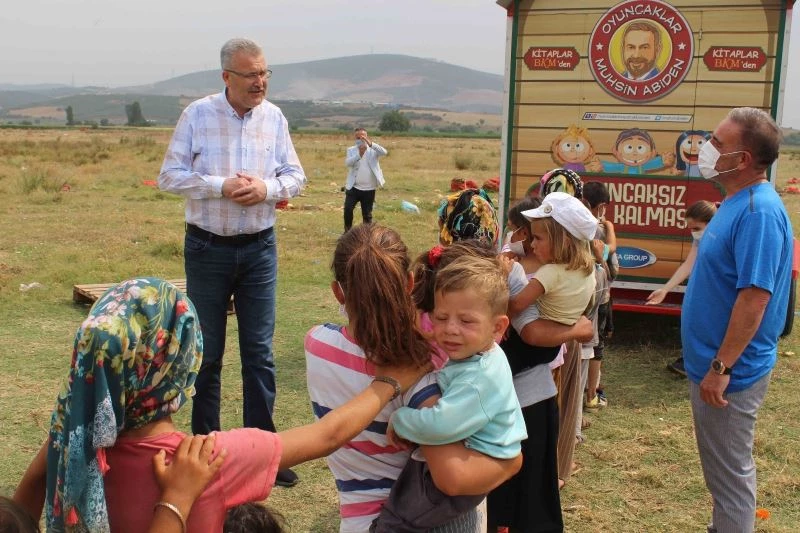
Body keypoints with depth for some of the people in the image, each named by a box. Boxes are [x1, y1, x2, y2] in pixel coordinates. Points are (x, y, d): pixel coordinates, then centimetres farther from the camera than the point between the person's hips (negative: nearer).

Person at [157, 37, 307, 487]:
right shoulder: (197, 115, -6)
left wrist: (266, 188, -16)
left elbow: (296, 176, 5)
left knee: (260, 351, 5)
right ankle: (205, 443, 24)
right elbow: (171, 176, -6)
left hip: (259, 248, 2)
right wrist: (222, 186, -19)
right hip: (208, 248, -1)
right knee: (207, 352, 9)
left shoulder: (274, 117, 1)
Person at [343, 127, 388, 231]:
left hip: (369, 189, 0)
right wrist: (359, 154, -31)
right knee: (348, 209, -10)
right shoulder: (351, 150, 3)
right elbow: (348, 163, -14)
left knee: (367, 214, 7)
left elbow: (384, 152, -20)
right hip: (353, 187, 0)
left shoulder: (373, 149, 1)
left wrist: (371, 144, -34)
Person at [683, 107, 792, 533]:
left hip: (729, 372, -10)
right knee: (722, 468, 22)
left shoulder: (759, 211, -22)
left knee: (730, 473, 5)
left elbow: (755, 296, -27)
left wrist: (721, 367, -25)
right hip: (710, 362, 10)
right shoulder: (737, 202, 9)